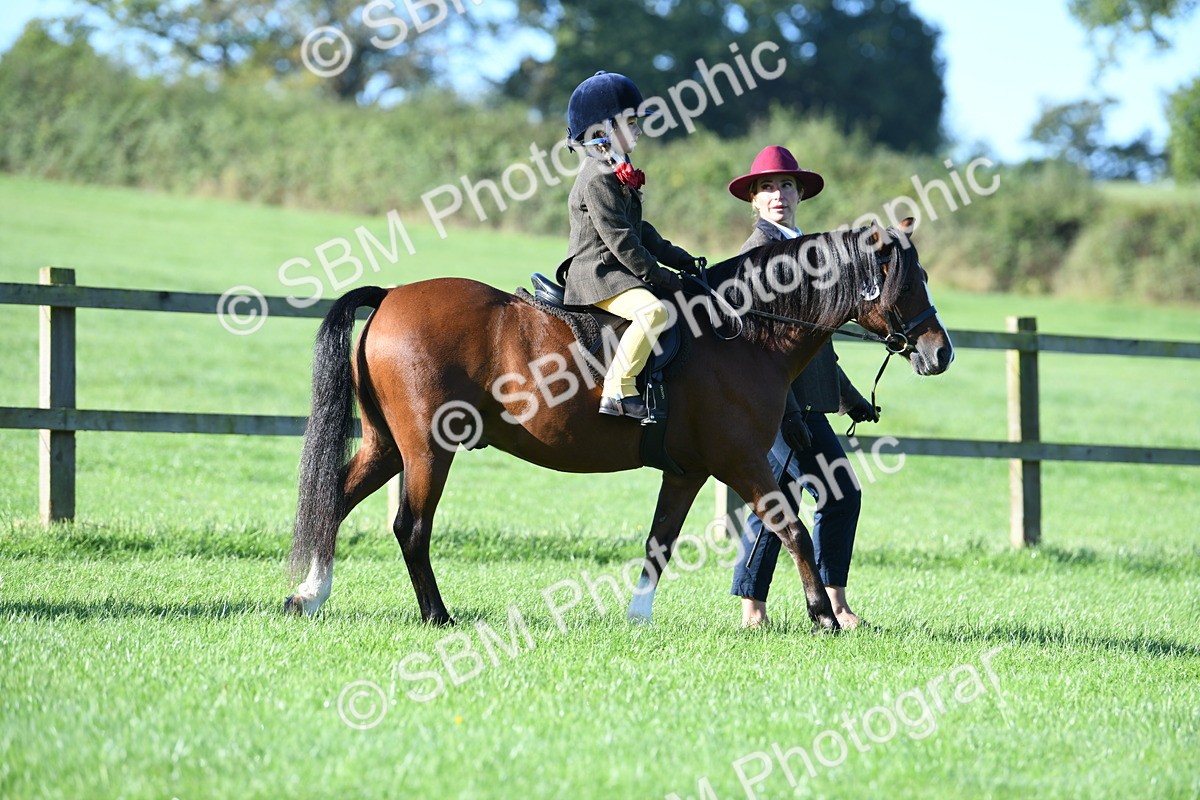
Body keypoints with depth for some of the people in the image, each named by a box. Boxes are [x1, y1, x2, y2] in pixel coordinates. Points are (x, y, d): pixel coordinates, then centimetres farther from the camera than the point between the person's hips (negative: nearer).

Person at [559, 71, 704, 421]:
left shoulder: (618, 175, 19)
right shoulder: (597, 180, -15)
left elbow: (640, 231, 24)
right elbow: (621, 241, -19)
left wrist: (682, 260, 16)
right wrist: (661, 277, -17)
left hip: (617, 272, 11)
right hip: (597, 275, -11)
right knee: (653, 311, -34)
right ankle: (617, 390, -33)